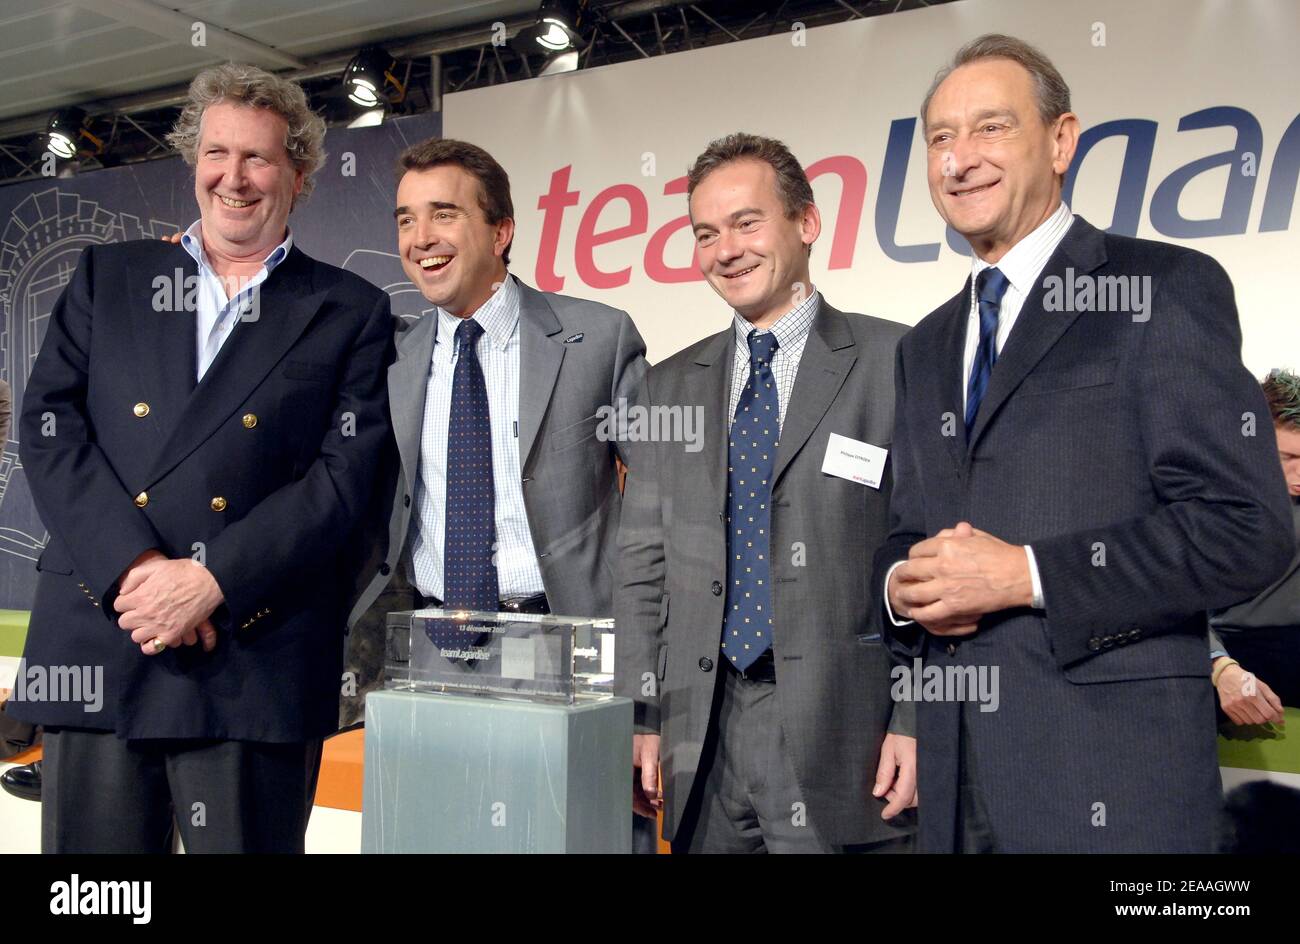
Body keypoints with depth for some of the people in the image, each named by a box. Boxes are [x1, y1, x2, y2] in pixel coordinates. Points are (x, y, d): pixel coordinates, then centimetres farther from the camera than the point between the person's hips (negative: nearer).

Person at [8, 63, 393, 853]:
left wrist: (210, 581, -13)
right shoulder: (107, 277, 15)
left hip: (258, 662, -2)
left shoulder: (351, 313, 8)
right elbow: (51, 427, 5)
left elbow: (345, 476, -2)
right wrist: (135, 567, -10)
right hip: (98, 646, 2)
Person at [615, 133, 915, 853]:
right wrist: (640, 716, 5)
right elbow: (643, 567, 11)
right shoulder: (670, 387, 12)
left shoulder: (896, 365, -2)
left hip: (844, 731, -4)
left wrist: (919, 719, -10)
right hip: (703, 734, 4)